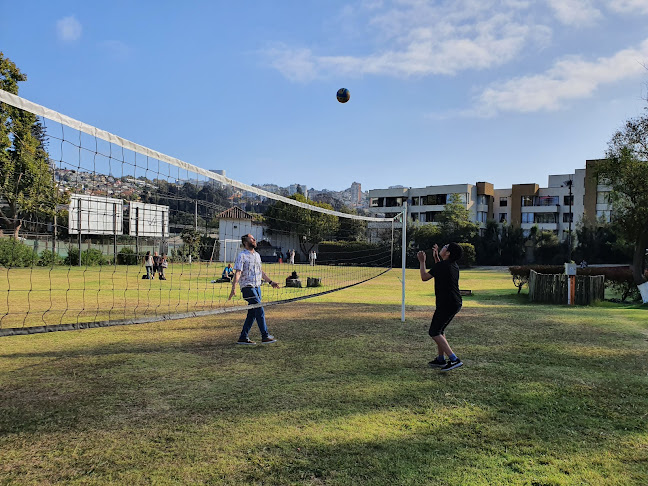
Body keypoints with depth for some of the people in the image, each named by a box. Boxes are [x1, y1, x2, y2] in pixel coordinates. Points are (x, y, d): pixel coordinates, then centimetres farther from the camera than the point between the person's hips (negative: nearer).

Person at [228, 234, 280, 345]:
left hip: (257, 287, 8)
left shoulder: (257, 255, 16)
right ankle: (265, 336, -5)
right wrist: (233, 288, -26)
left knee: (252, 314, 8)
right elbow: (237, 273, -16)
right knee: (260, 311, -11)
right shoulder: (242, 256, -8)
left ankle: (243, 337, 15)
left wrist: (270, 281, 28)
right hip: (248, 287, -8)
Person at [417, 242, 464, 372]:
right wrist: (436, 257, 29)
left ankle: (454, 359, -11)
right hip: (455, 303, 9)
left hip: (446, 304, -9)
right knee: (440, 330, 21)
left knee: (434, 332, -3)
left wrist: (422, 262, 7)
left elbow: (424, 277, -5)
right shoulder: (453, 265, 10)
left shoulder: (441, 265, -16)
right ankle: (441, 359, 27)